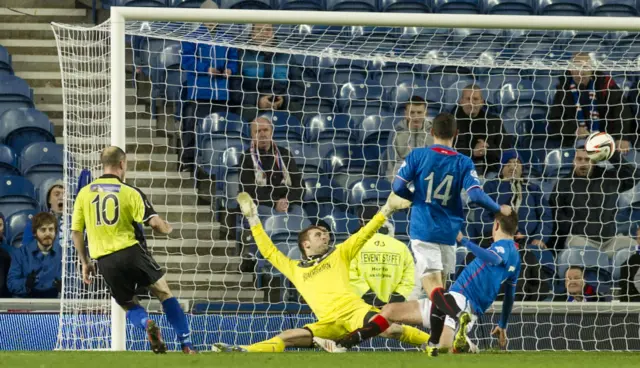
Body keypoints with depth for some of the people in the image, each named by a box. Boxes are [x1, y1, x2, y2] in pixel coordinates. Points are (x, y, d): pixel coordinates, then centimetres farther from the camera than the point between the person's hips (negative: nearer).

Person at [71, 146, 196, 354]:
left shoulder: (84, 193, 6)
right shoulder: (130, 193, -2)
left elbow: (76, 232, 7)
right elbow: (154, 222, -9)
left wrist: (85, 263, 17)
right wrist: (167, 228, 15)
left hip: (105, 260, 2)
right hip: (132, 252, -2)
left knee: (129, 306, 18)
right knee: (165, 294, 13)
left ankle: (146, 324, -18)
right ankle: (186, 346, 4)